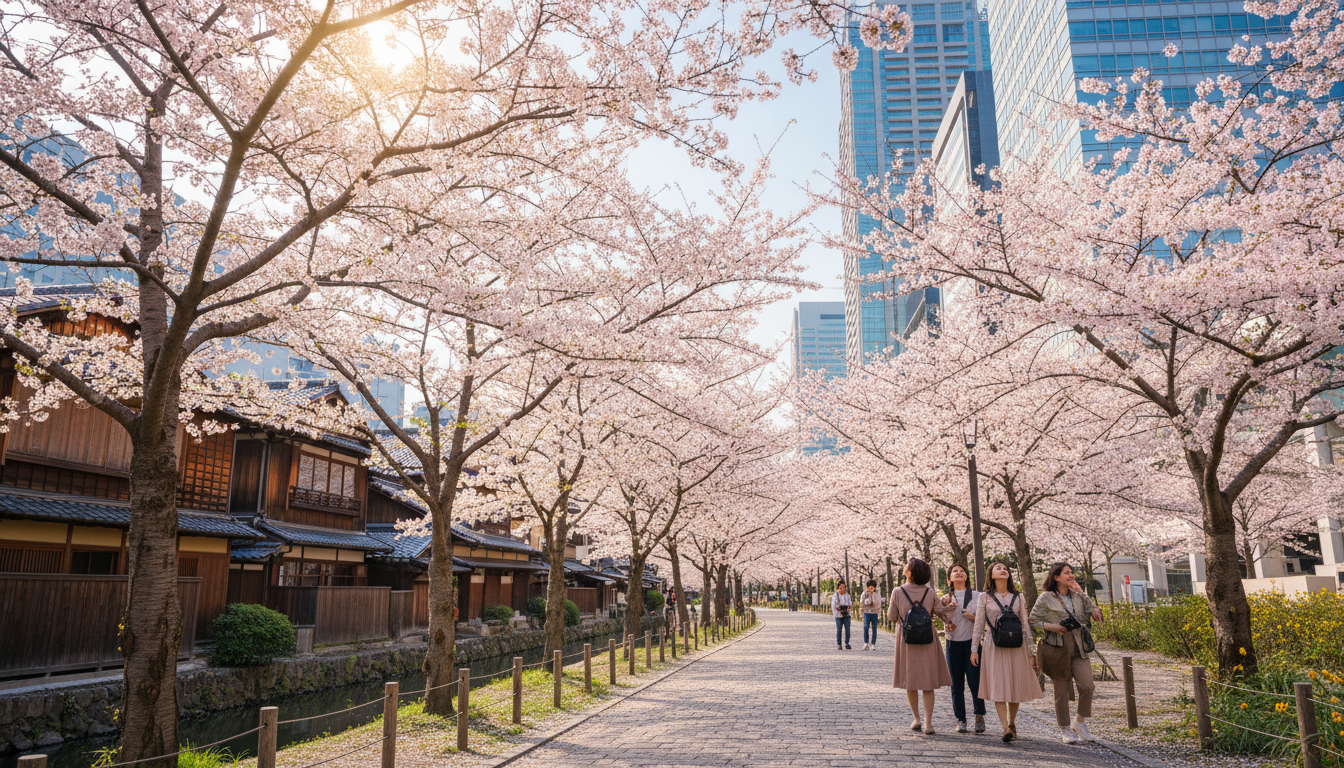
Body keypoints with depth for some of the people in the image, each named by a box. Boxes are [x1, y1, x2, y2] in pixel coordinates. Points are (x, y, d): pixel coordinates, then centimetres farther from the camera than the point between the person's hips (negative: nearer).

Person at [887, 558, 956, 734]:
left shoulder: (898, 592, -9)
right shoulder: (929, 592, -4)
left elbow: (892, 616, 0)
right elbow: (941, 611, 3)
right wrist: (949, 622, 22)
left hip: (906, 640, -1)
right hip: (927, 640, 1)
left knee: (910, 681, 14)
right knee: (928, 683, 7)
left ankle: (916, 719, 20)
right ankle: (928, 723, 4)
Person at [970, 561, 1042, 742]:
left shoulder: (1018, 598, 10)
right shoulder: (985, 598, 5)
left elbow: (1025, 626, 11)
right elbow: (979, 625, 5)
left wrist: (1029, 652, 7)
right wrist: (974, 649, 2)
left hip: (1016, 647, 2)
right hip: (995, 647, -2)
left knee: (1015, 687, 5)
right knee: (998, 688, -8)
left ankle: (1011, 724, 23)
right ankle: (1006, 728, -10)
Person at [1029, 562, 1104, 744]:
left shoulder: (1078, 596, 12)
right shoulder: (1046, 599, -1)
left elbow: (1091, 610, 18)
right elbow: (1032, 621, -1)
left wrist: (1096, 611, -5)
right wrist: (1051, 627, -16)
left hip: (1078, 649, 4)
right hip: (1056, 649, -3)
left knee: (1087, 686, -10)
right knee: (1061, 691, 2)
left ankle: (1080, 723, 12)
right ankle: (1065, 729, 17)